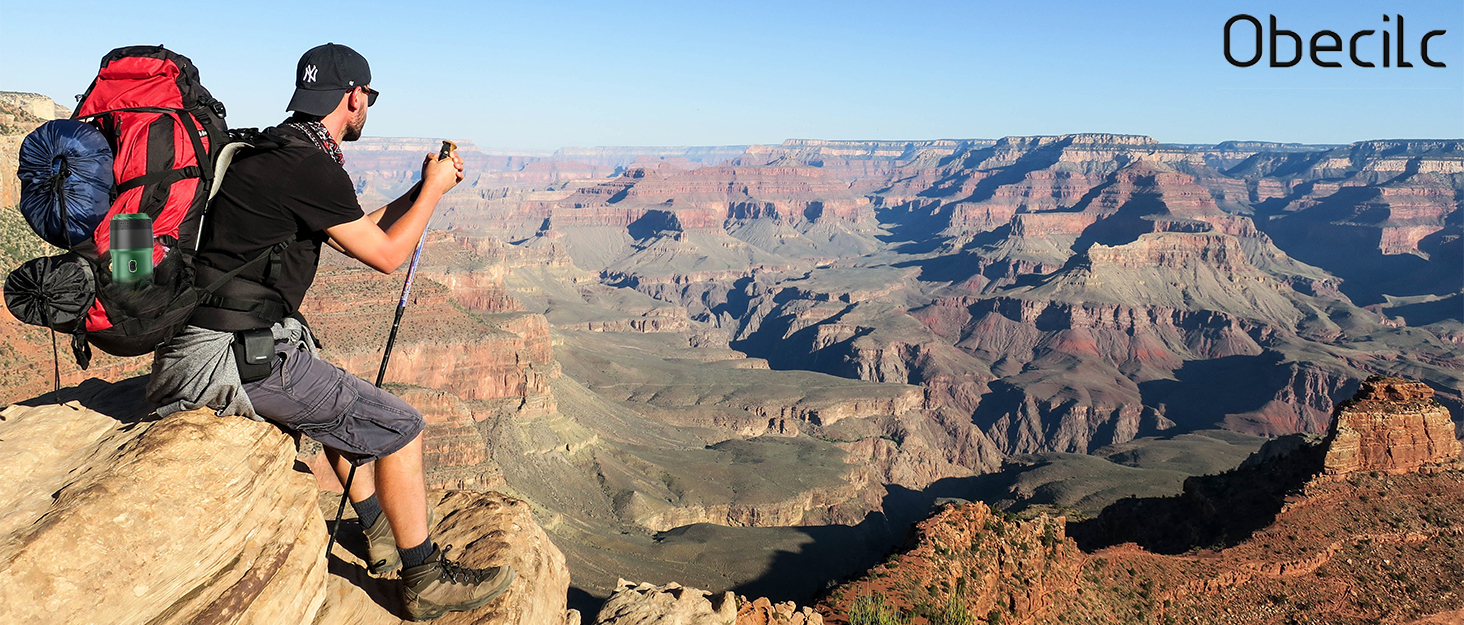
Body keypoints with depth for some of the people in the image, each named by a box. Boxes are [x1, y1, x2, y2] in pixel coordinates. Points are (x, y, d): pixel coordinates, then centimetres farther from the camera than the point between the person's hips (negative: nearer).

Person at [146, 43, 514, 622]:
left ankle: (381, 534, 39)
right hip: (239, 356, -10)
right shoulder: (311, 167, -17)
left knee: (344, 400, 29)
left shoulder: (274, 152, 14)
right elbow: (386, 254, -7)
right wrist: (433, 189, 6)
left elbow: (358, 229, 24)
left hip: (208, 340, 11)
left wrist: (422, 188, 24)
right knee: (398, 424, -6)